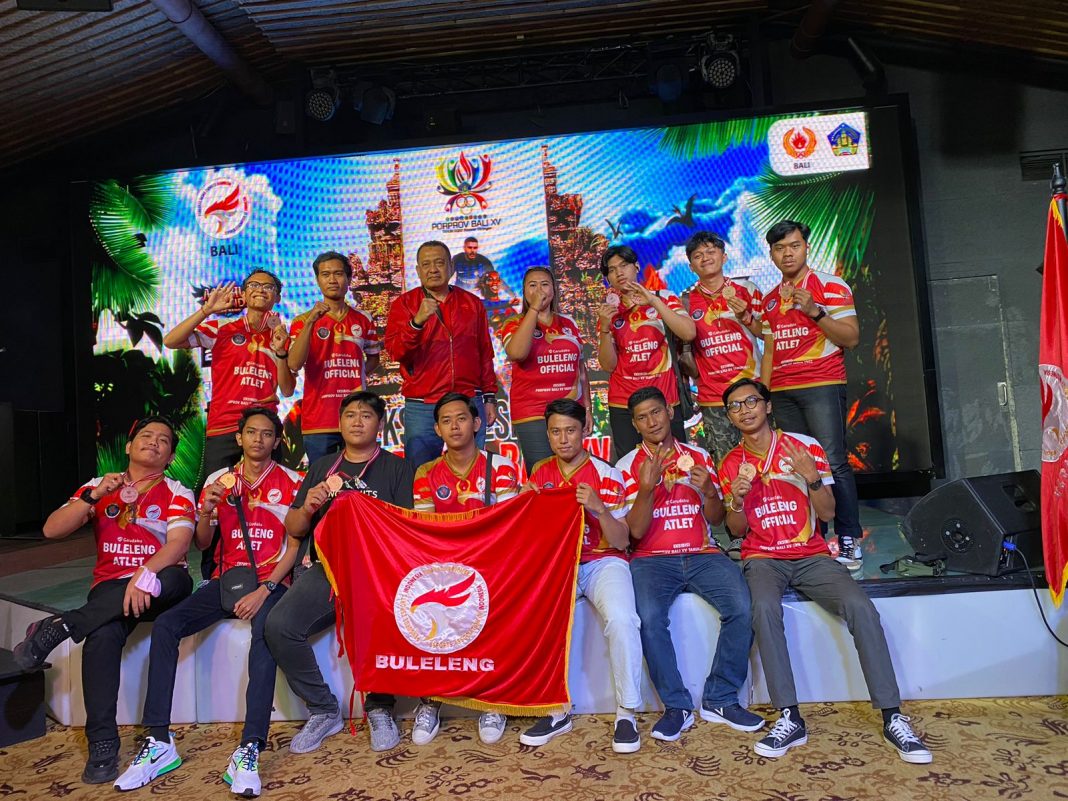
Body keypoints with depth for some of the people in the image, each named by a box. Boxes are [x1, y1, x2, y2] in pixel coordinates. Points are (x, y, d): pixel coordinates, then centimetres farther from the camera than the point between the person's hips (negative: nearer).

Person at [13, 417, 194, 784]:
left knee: (178, 580, -38)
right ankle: (102, 745, -22)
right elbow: (52, 530, 3)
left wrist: (146, 574, -30)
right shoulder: (99, 487, 14)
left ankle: (59, 627, -30)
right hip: (111, 586, 1)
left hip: (157, 586, -1)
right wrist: (93, 497, -11)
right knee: (102, 635, -32)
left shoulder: (176, 493, 5)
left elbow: (178, 543, -12)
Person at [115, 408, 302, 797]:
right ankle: (159, 742, -15)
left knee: (264, 632, -34)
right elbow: (202, 544, 14)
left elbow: (294, 545, -4)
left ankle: (249, 750, -35)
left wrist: (264, 590, -16)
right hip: (226, 578, 4)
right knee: (165, 625, -19)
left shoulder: (291, 482, 2)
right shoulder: (220, 480, 12)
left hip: (270, 582, -4)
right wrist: (206, 512, -8)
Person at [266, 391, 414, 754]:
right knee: (280, 624, -23)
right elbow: (293, 529, 20)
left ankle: (380, 708, -4)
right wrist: (307, 508, -2)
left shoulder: (396, 467, 11)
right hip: (325, 567, 4)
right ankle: (323, 710, -1)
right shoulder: (322, 466, 22)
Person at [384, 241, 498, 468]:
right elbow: (395, 351, -10)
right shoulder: (404, 304, 4)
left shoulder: (472, 303, 12)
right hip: (421, 408, -2)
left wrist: (490, 397, 10)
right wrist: (417, 321, -25)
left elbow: (485, 354, 14)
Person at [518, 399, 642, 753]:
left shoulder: (607, 475, -1)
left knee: (621, 619, -32)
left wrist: (600, 508, -24)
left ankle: (627, 713, -12)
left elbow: (621, 542, -5)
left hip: (602, 561, -2)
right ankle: (557, 711, -9)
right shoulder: (540, 472, 9)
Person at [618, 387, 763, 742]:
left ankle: (720, 700, -7)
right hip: (652, 559, -2)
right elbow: (636, 531, -3)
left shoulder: (698, 455, 13)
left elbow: (716, 519, 10)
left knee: (742, 609, -24)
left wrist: (709, 491, -11)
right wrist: (646, 487, -20)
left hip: (702, 555, 2)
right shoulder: (628, 465, 6)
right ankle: (677, 706, -12)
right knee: (649, 617, -31)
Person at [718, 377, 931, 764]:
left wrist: (812, 477, -21)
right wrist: (737, 497, -15)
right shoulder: (731, 464, 6)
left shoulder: (805, 446, 1)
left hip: (812, 555, 0)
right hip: (763, 558, 0)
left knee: (860, 606, -26)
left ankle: (893, 717, -14)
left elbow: (828, 513, -2)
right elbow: (737, 530, 6)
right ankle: (790, 719, -26)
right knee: (764, 608, -33)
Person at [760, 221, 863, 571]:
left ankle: (849, 542, -3)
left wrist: (815, 312, -17)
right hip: (782, 393, 5)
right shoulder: (770, 299, 18)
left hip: (822, 387, -5)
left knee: (833, 462, -9)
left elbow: (851, 337, -5)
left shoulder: (830, 286, 2)